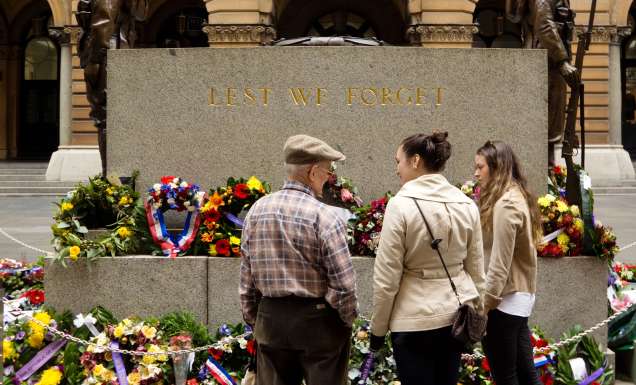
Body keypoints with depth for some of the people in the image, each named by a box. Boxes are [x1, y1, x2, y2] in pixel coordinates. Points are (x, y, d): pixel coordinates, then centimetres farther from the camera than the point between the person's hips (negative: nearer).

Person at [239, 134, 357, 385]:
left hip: (270, 318, 5)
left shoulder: (257, 210, 1)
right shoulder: (324, 217, -15)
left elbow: (246, 276, 6)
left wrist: (252, 318, 16)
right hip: (317, 320, -5)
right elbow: (344, 283, -15)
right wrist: (348, 319, 1)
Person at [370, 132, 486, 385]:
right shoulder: (467, 205, 2)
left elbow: (387, 277, -12)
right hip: (456, 314, 5)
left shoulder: (401, 205, -13)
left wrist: (378, 328, -2)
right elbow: (476, 270, 7)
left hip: (415, 318, -5)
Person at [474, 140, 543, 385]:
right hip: (521, 296, 9)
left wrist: (483, 307, -17)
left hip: (505, 301, -9)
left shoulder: (505, 204, -17)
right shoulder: (518, 197, 11)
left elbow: (499, 264, -20)